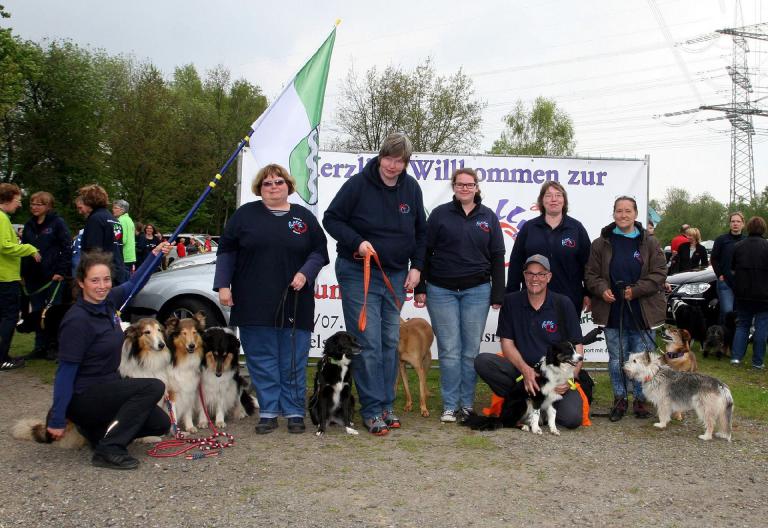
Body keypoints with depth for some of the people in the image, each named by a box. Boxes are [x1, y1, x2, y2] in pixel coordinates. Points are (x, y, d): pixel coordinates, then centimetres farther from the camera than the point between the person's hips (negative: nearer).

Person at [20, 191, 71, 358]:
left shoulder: (57, 223, -5)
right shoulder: (29, 225, 12)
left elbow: (67, 248, -9)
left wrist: (61, 271, -14)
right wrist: (22, 272, 7)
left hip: (52, 275, -6)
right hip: (32, 276, 6)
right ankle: (40, 346, 19)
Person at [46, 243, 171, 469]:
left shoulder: (108, 301, -1)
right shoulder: (77, 321, -23)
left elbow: (133, 284, 21)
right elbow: (65, 372, -22)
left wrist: (154, 255, 16)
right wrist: (57, 420, -20)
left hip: (105, 387, 9)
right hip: (82, 397, -8)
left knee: (160, 424, 5)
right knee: (154, 387, -22)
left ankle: (94, 429, 16)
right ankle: (108, 450, -17)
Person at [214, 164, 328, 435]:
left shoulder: (304, 217, 10)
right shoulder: (245, 214, 7)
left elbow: (319, 251, 9)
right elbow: (226, 250, 7)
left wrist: (305, 273, -8)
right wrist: (223, 285, -1)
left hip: (294, 303, 1)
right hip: (254, 304, 0)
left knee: (294, 360, 3)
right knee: (261, 358, 3)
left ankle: (294, 412, 13)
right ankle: (268, 411, 12)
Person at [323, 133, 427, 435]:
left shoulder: (411, 188, 4)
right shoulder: (358, 184, -9)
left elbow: (421, 231, 14)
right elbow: (331, 218, -5)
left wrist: (416, 266, 5)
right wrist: (357, 241, -19)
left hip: (396, 275, 5)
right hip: (358, 273, -5)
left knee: (390, 341, 9)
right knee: (368, 342, -8)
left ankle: (386, 405, 19)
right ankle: (373, 410, -1)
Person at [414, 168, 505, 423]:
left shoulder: (488, 217, 8)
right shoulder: (440, 214, 4)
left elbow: (497, 257, 8)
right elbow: (425, 252, 3)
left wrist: (497, 295, 3)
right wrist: (420, 288, -2)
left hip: (477, 291, 1)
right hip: (441, 291, -1)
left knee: (471, 349, 4)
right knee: (449, 349, -1)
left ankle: (467, 404, 14)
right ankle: (450, 406, 7)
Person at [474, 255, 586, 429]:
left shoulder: (563, 304, 0)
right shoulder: (511, 302, 3)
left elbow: (577, 346, 0)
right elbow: (507, 343, 0)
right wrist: (526, 370, -17)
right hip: (521, 370, 1)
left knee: (572, 418, -26)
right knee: (482, 361, -26)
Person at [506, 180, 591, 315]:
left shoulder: (576, 228, 5)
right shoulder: (528, 228, 6)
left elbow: (588, 262, 5)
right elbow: (516, 263, 5)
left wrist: (588, 294, 1)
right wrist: (512, 296, 1)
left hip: (569, 299, 0)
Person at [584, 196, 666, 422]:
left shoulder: (650, 243, 2)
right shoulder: (601, 244, 4)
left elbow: (659, 274, -3)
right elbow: (591, 274, 5)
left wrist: (635, 290, -15)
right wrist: (602, 289, -14)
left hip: (642, 313, -1)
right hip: (613, 312, 1)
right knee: (616, 358, 8)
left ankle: (640, 399, 20)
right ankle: (619, 399, 21)